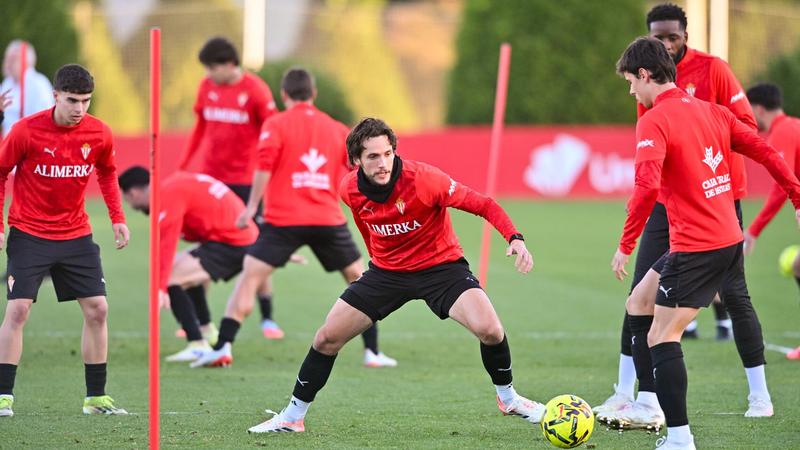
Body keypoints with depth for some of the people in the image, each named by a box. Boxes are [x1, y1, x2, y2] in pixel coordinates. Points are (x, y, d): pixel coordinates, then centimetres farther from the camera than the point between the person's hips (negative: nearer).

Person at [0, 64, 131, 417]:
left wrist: (117, 218, 4)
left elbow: (107, 173, 14)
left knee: (97, 309, 1)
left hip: (76, 235, 4)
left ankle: (95, 397, 12)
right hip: (29, 233, -4)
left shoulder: (99, 134, -5)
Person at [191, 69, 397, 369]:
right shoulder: (337, 129, 12)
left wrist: (252, 206, -9)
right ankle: (372, 352, 14)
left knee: (249, 277, 2)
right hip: (329, 219, 3)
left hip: (284, 220, -3)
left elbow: (264, 167, -12)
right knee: (358, 278, 18)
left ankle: (223, 347, -10)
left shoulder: (276, 124, 1)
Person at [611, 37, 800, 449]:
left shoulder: (654, 122, -13)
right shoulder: (711, 111, 11)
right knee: (639, 303, 20)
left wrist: (626, 245, -20)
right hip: (729, 241, 9)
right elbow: (765, 152, 10)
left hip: (695, 249, -9)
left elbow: (647, 187, -25)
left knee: (662, 337, -4)